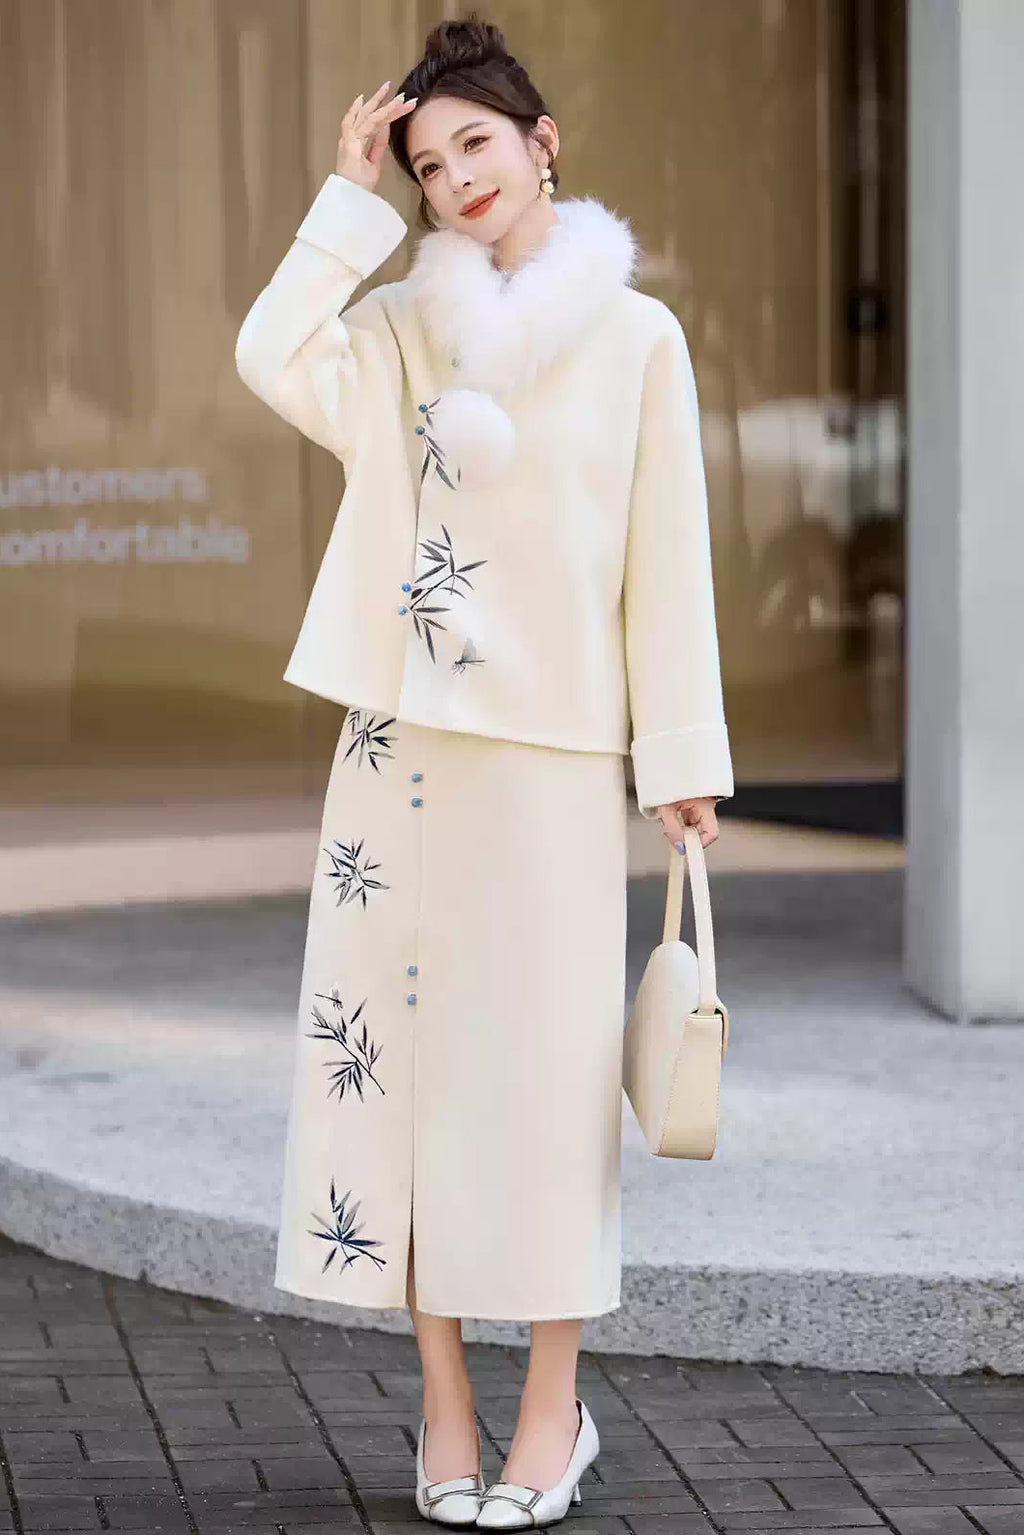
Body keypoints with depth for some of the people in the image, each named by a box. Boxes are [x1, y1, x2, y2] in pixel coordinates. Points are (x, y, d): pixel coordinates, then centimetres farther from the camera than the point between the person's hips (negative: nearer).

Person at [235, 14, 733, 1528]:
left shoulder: (633, 335, 3)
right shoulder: (403, 325, 9)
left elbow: (668, 553, 1)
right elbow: (276, 358, -11)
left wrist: (684, 750, -3)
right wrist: (353, 195, -4)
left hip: (554, 745, -3)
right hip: (401, 737, 3)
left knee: (548, 1061, -2)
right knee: (403, 1045, 3)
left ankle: (553, 1404, 8)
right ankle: (445, 1403, 11)